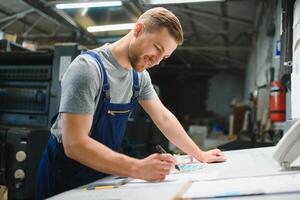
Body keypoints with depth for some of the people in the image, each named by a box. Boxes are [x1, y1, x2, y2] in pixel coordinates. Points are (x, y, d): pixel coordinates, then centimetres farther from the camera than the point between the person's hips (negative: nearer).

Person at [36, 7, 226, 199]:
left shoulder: (140, 75, -5)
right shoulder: (88, 67, -26)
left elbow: (163, 118, 4)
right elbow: (74, 143, -31)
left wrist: (200, 155, 4)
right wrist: (138, 168, -37)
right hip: (66, 177, -6)